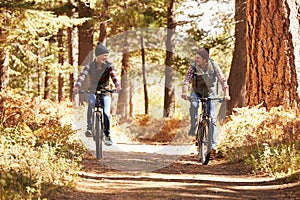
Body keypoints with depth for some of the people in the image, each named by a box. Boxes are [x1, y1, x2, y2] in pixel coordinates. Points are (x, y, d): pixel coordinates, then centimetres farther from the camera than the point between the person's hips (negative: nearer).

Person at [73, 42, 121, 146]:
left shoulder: (108, 66, -3)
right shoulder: (90, 66, -3)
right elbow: (82, 76, -19)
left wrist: (117, 85, -43)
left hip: (105, 93, 1)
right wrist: (77, 86, -40)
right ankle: (89, 128, -31)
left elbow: (113, 75, -21)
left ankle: (107, 136, 1)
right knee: (91, 102, -35)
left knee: (106, 113, -18)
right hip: (92, 92, -1)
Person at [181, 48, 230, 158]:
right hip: (197, 91, 0)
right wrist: (184, 92, -45)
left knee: (212, 118, -9)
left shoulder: (214, 66, -18)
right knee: (193, 106, -34)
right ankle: (193, 128, -14)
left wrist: (226, 94, -38)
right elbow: (187, 80, -26)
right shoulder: (193, 66, -17)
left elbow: (223, 80, -23)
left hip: (210, 93, 0)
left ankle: (213, 146, -7)